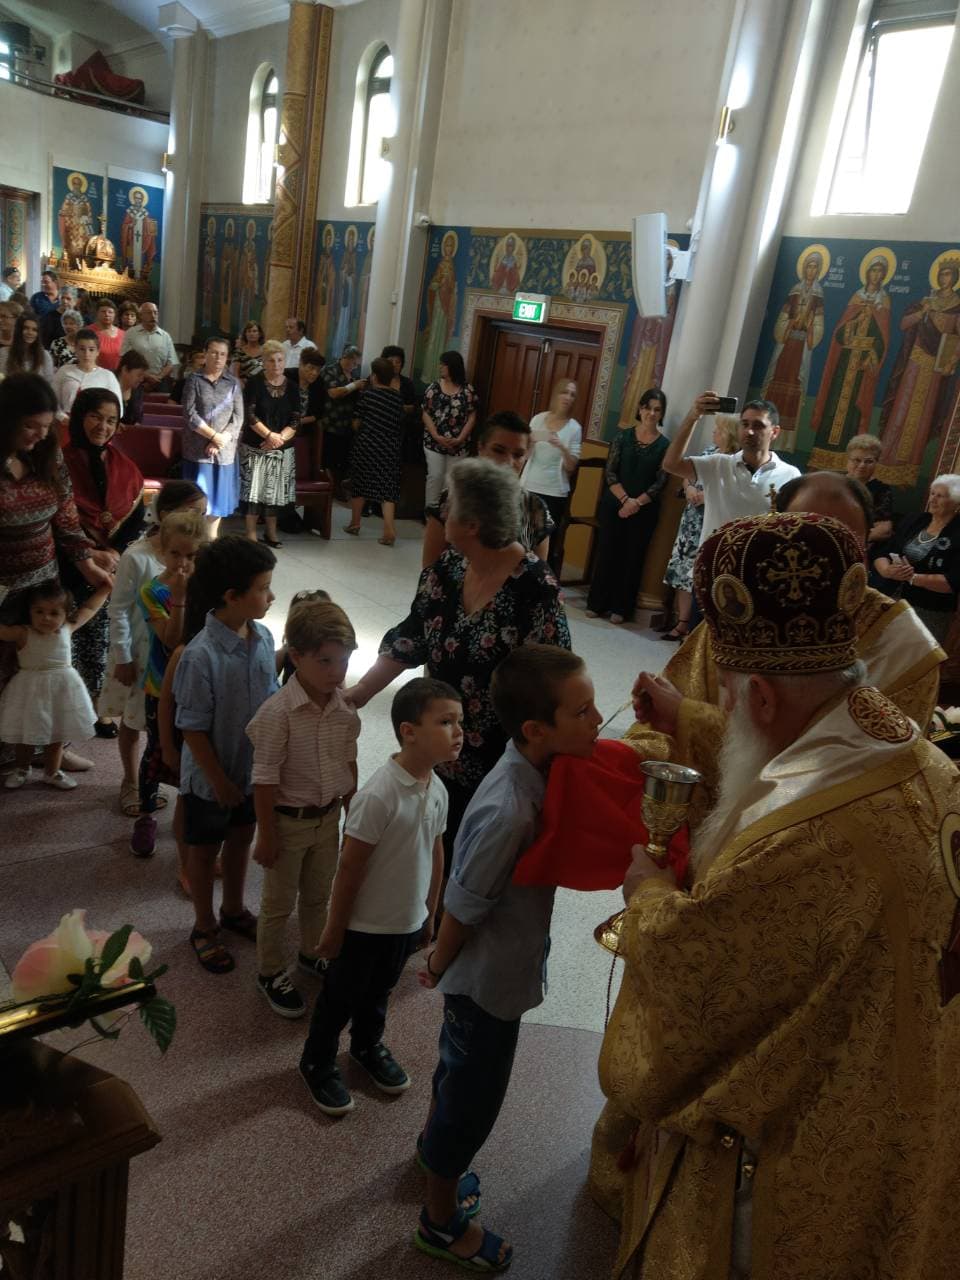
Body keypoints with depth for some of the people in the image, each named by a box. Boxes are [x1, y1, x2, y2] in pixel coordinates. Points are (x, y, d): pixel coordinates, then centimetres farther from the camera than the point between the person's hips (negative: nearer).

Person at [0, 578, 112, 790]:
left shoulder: (67, 629, -4)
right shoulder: (23, 634, -12)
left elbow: (89, 609, 8)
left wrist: (106, 586, 11)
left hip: (61, 689, 2)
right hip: (31, 690, -2)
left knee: (57, 736, 14)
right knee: (26, 736, 11)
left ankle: (52, 772, 33)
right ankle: (22, 770, 36)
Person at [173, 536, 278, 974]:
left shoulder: (263, 637, -9)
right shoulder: (200, 656, -29)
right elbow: (193, 728, -21)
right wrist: (219, 780, -14)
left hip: (254, 767, 6)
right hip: (211, 777, -6)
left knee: (241, 839, 25)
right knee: (204, 851, 17)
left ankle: (234, 909, 48)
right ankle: (204, 927, 38)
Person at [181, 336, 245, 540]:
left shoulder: (233, 383, 6)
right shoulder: (194, 380, 0)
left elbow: (238, 418, 0)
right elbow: (190, 414, -8)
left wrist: (220, 441, -10)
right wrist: (213, 435, -14)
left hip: (225, 450, 2)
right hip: (198, 449, -2)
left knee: (219, 494, 8)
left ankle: (212, 538, 19)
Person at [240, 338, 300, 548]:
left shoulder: (291, 387, 5)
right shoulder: (255, 383, -3)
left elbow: (295, 421, 0)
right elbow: (249, 415, -11)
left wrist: (279, 438, -14)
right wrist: (269, 434, -20)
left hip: (282, 449, 3)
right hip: (255, 446, -3)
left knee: (275, 491, 8)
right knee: (253, 489, -3)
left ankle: (271, 533, 21)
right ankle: (251, 534, 4)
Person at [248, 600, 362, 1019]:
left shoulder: (345, 708, -9)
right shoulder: (277, 713, -27)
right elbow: (265, 780, -20)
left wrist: (351, 817, 11)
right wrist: (266, 837, -14)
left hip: (328, 816, 5)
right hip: (289, 821, -5)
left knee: (318, 895, 25)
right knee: (278, 903, 15)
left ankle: (311, 953, 50)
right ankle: (270, 973, 37)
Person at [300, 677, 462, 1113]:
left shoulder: (437, 790, -7)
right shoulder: (379, 794, -30)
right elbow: (350, 868, -22)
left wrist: (430, 914, 14)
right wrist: (334, 930, -13)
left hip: (409, 922, 6)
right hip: (366, 926, -6)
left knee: (380, 991, 28)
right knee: (340, 997, 17)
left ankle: (368, 1046, 54)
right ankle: (317, 1063, 41)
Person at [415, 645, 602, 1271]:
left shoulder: (540, 770, -13)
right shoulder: (507, 812, -39)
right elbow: (461, 908, -24)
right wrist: (438, 968, -8)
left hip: (508, 966, 8)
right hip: (488, 980, -8)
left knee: (460, 1069, 32)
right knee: (474, 1101, 16)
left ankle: (435, 1149, 60)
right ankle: (441, 1221, 43)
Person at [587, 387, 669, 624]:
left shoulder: (665, 444, -1)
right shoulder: (624, 435, 1)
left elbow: (660, 482, -5)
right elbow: (610, 472, -3)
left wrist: (637, 503, -16)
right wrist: (625, 499, -14)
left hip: (645, 511, 0)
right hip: (614, 504, 1)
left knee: (632, 558, 5)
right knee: (607, 552, 5)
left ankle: (620, 608, 15)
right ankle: (597, 603, 16)